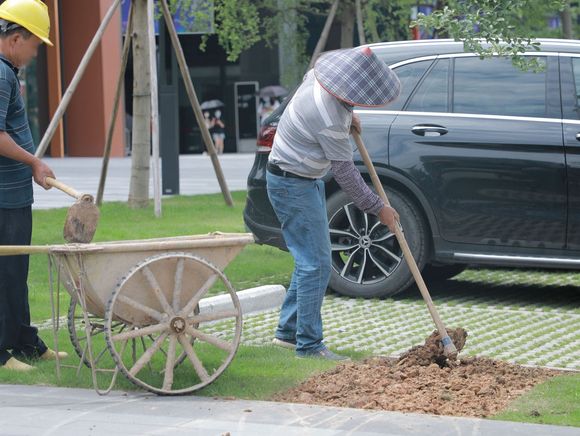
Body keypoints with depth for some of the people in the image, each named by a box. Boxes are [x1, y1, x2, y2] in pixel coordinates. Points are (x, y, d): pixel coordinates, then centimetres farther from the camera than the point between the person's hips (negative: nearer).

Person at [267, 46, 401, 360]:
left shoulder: (317, 77, -5)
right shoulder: (329, 119, -30)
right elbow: (345, 173, -22)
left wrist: (347, 117, 12)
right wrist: (378, 208, -12)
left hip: (307, 180, 10)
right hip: (293, 186, -10)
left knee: (310, 260, 16)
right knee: (316, 265, -9)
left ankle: (288, 331, 23)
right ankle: (309, 345, -6)